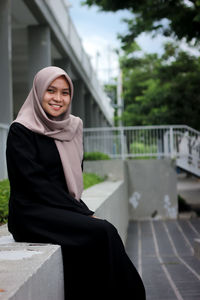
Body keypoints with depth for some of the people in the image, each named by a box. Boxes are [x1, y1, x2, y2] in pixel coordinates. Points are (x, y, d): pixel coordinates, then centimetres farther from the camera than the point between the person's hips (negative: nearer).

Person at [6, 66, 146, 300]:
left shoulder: (71, 128, 13)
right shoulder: (21, 131, -6)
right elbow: (35, 184, -13)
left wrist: (83, 211, -4)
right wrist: (84, 213, -17)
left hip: (63, 209, 6)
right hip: (32, 213, -5)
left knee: (105, 233, -24)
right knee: (102, 232, -26)